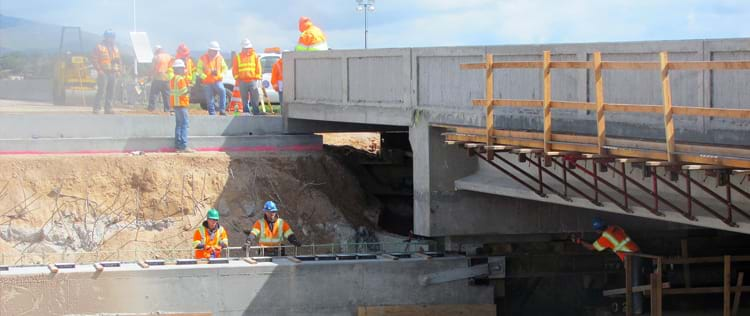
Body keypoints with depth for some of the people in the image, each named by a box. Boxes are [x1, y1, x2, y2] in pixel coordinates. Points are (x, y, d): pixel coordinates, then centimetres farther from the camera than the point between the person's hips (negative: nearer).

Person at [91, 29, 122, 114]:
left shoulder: (115, 48, 19)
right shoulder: (99, 47, -1)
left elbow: (119, 60, 24)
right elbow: (94, 59, -6)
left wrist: (118, 70, 11)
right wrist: (99, 69, -13)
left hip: (113, 73, 6)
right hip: (103, 73, -6)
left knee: (111, 92, 5)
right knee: (101, 91, -12)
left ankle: (108, 108, 10)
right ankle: (97, 108, -10)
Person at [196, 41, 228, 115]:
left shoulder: (220, 58, 9)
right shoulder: (203, 58, 0)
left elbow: (224, 68, 17)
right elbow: (199, 69, 0)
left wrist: (221, 75, -1)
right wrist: (204, 76, -15)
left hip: (217, 80, 1)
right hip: (207, 82, -1)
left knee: (222, 91, -25)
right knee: (210, 98, 2)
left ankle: (222, 110, -21)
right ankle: (212, 113, 13)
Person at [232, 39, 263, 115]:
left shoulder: (255, 56, 10)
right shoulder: (238, 57, 11)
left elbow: (258, 68, 7)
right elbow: (234, 69, 8)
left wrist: (258, 77, -2)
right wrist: (237, 77, -2)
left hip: (253, 80, -1)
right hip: (242, 81, 1)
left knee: (255, 99, -5)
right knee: (244, 100, 4)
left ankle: (256, 113, -1)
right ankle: (246, 113, 8)